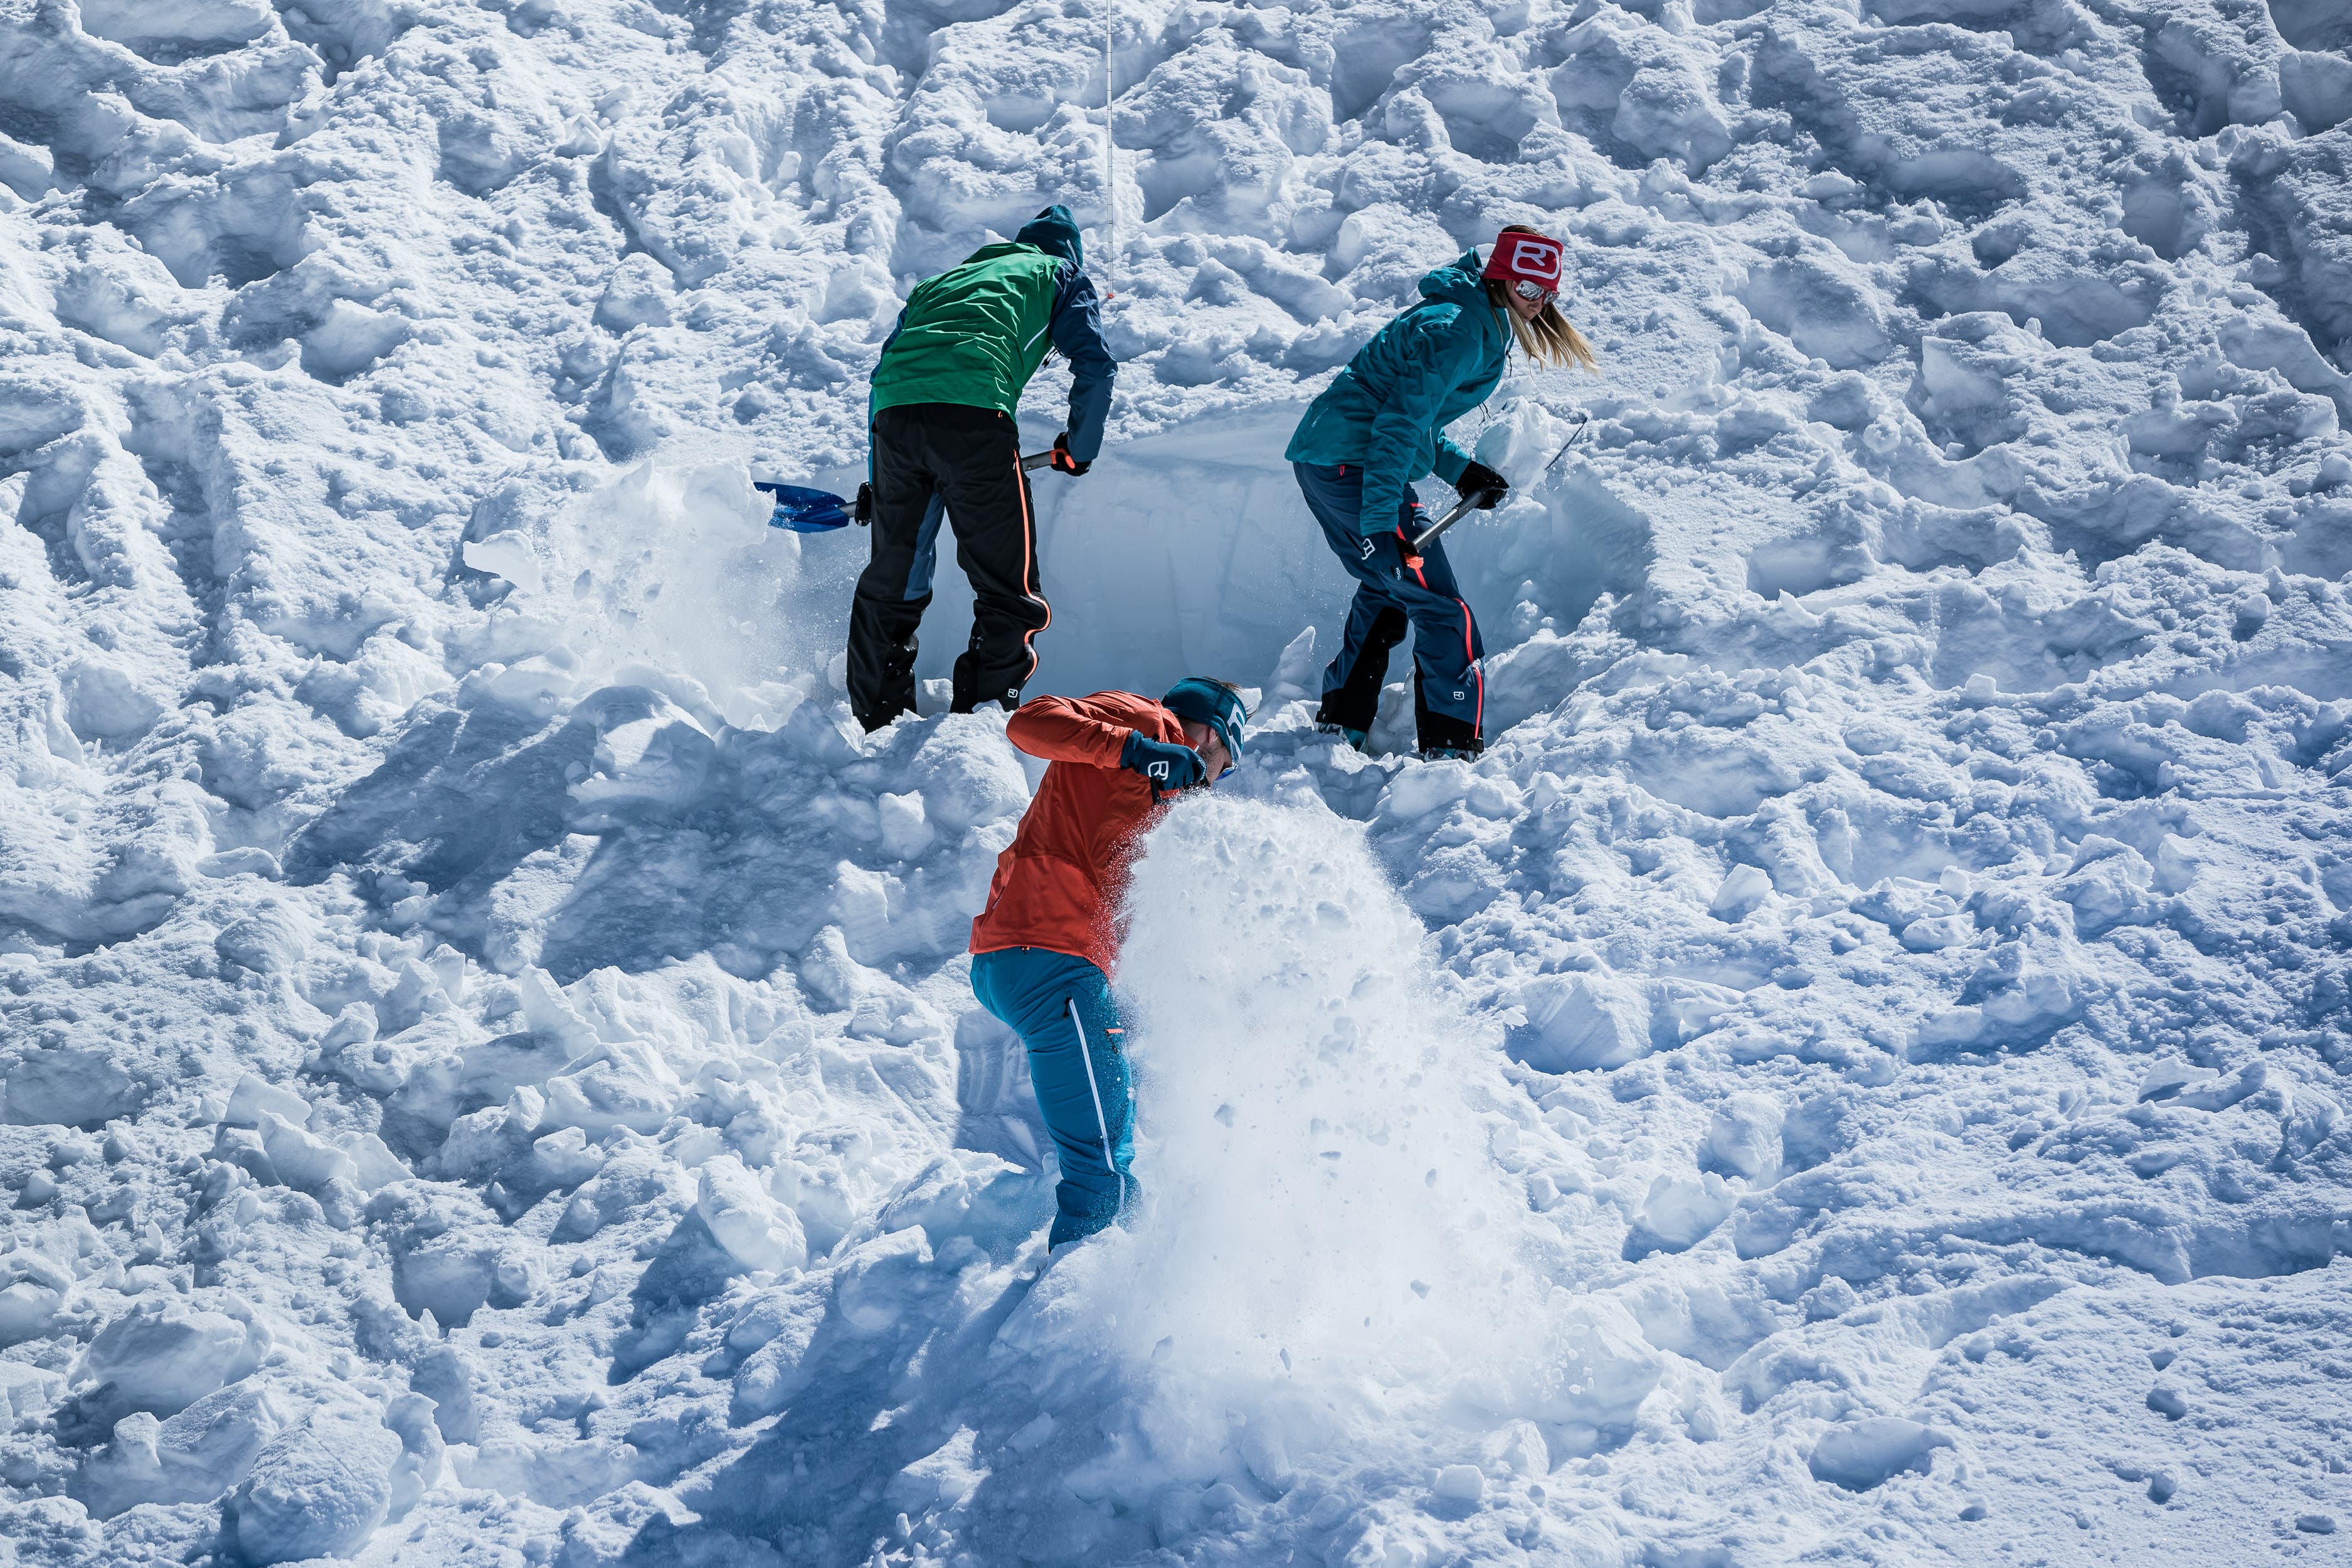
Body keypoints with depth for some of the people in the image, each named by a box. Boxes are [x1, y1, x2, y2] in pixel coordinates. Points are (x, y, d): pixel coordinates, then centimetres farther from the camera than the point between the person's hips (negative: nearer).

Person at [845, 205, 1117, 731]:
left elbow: (885, 370, 36)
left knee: (890, 582, 19)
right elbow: (1095, 368, 12)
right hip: (974, 414, -5)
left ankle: (873, 721, 24)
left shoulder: (948, 278, 38)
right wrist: (1078, 449, 27)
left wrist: (879, 484, 40)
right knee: (1010, 592, 2)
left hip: (894, 412, 5)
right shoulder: (1060, 275, 25)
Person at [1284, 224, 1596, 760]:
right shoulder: (1458, 332, -16)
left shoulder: (1477, 326, 16)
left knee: (1385, 590, 26)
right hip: (1355, 466, -11)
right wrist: (1379, 523, -27)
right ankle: (1453, 746, -2)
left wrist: (1459, 470, 13)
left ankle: (1341, 722, 33)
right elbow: (1402, 422, -22)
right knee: (1439, 609, -6)